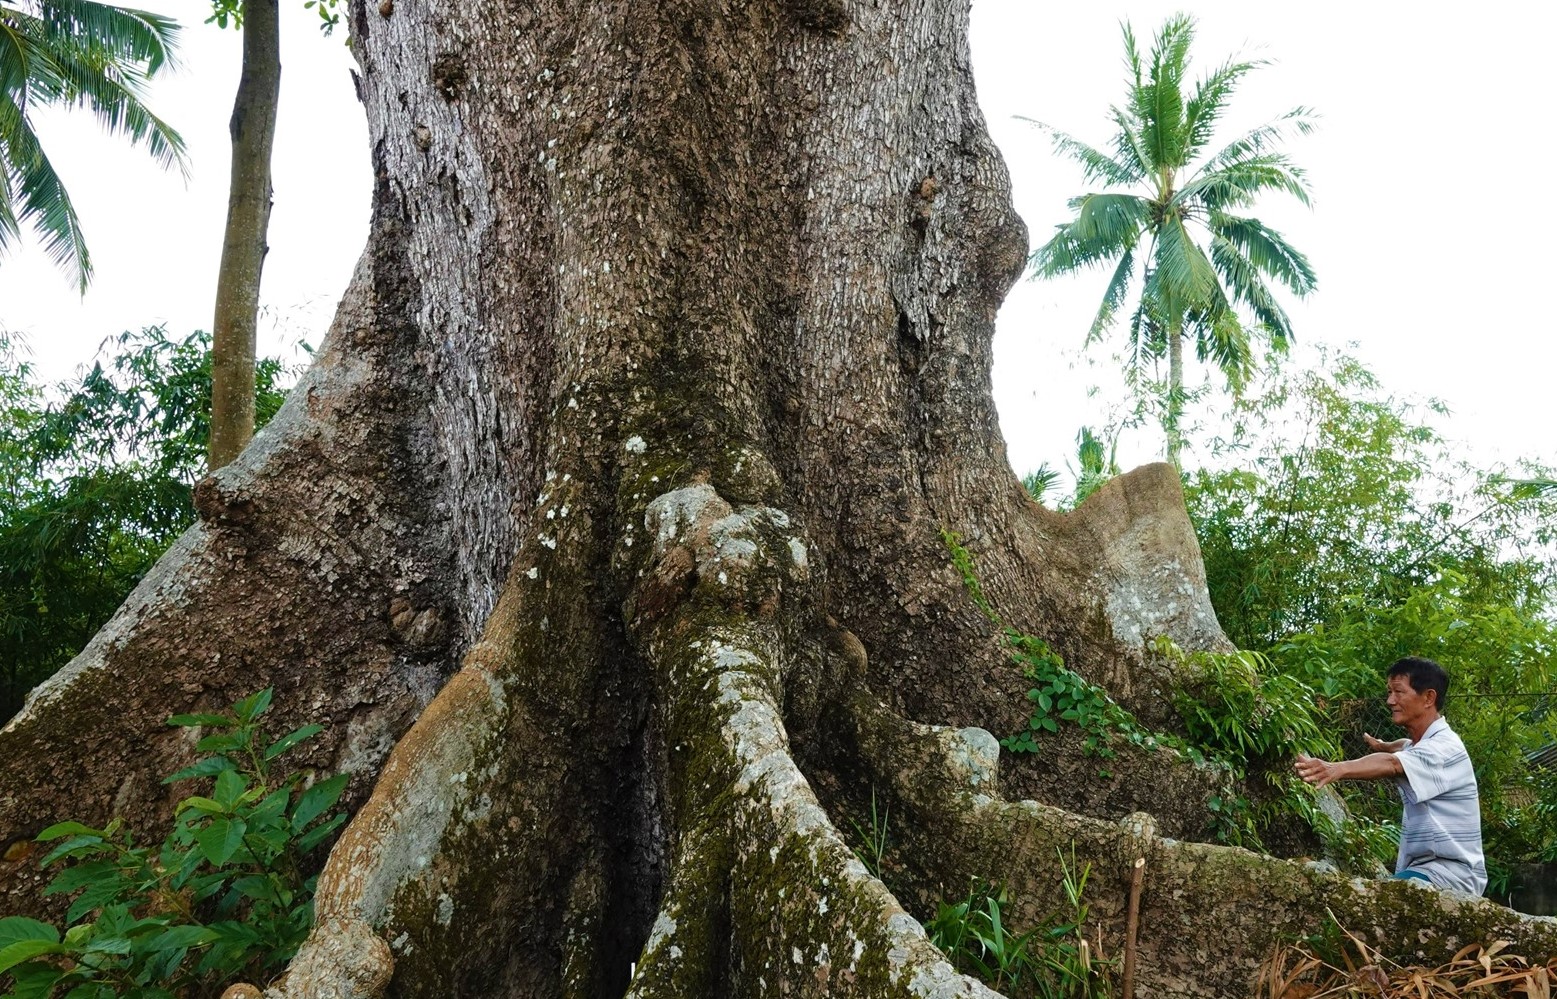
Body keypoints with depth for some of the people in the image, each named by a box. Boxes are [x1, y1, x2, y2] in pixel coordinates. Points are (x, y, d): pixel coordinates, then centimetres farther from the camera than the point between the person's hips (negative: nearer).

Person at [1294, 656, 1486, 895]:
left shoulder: (1445, 747, -16)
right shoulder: (1422, 746, 15)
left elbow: (1391, 765, -40)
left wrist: (1337, 768, -54)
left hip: (1452, 872, -9)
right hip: (1422, 866, 9)